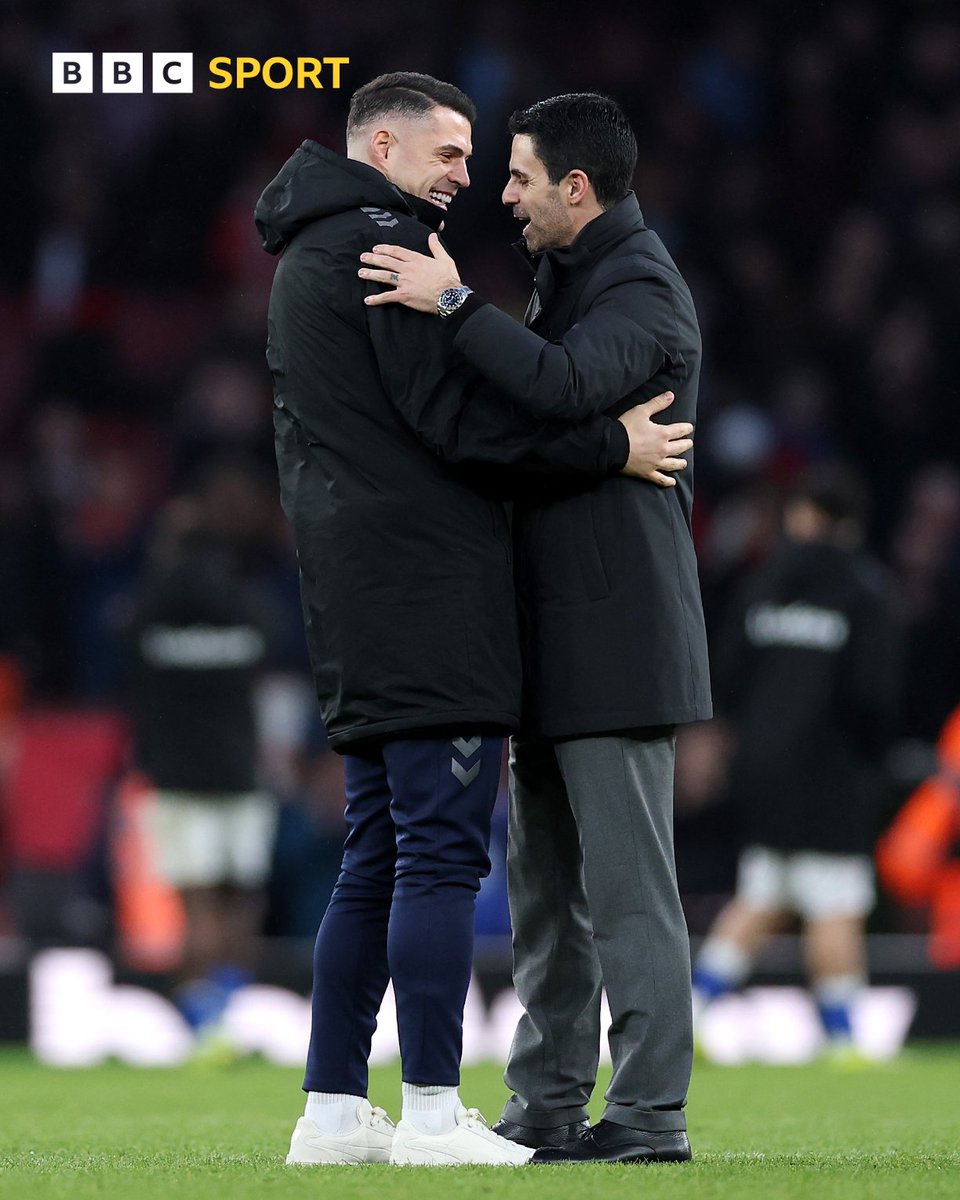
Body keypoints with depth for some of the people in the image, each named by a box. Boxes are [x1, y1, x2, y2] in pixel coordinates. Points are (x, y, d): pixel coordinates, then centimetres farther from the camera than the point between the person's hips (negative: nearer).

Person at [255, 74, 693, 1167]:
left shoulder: (302, 260, 23)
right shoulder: (385, 243, -9)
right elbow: (454, 413, -16)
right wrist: (609, 447, -11)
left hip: (352, 601, 10)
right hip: (426, 583, -10)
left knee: (376, 860, 11)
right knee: (441, 850, -10)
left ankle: (333, 1112, 11)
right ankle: (434, 1115, -12)